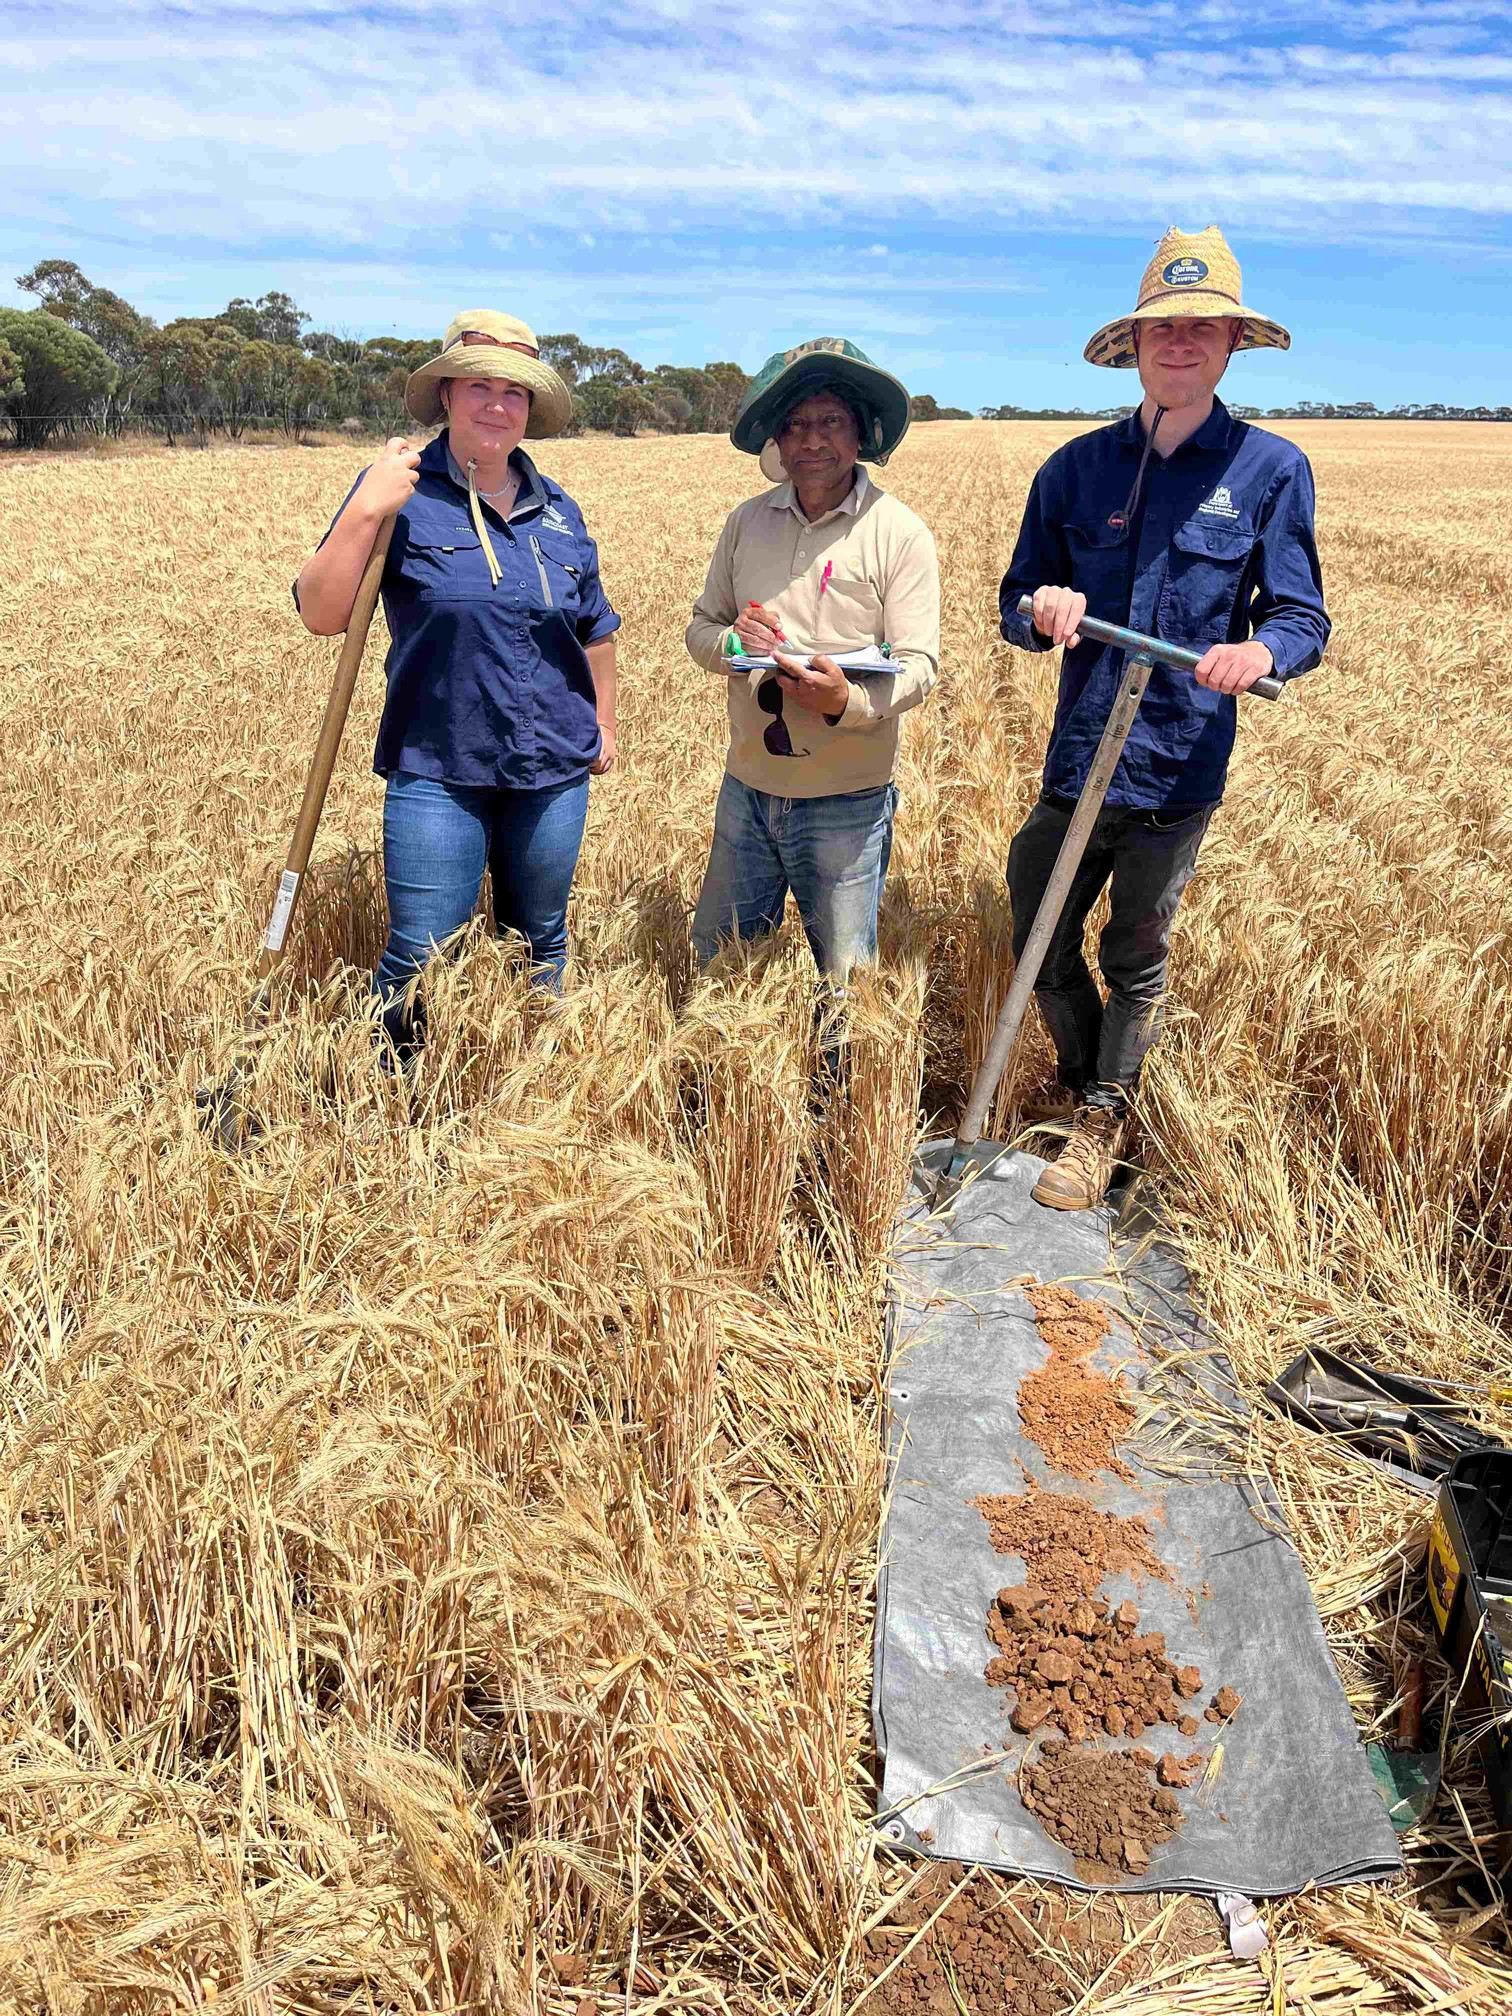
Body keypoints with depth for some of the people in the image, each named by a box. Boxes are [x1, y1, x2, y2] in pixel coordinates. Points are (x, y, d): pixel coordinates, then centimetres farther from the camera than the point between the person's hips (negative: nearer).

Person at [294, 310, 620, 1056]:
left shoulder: (558, 511, 9)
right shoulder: (400, 494, -5)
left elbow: (594, 628, 21)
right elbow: (320, 615, -13)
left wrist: (604, 722, 19)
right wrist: (363, 512, -22)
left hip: (554, 771, 4)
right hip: (437, 773, -4)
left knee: (541, 948, 16)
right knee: (418, 961, -4)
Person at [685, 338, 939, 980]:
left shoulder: (900, 533, -8)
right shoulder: (745, 522, 4)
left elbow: (917, 665, -13)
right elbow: (700, 626, 10)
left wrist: (849, 700, -33)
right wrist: (730, 643, -14)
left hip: (845, 799, -4)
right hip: (746, 786, 4)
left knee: (843, 978, 10)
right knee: (714, 963, 18)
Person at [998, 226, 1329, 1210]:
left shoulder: (1271, 469, -2)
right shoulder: (1077, 467, 5)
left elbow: (1305, 618, -4)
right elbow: (1017, 605, 8)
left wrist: (1263, 649, -27)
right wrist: (1044, 613, -17)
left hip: (1179, 770, -2)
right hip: (1079, 759, 3)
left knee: (1136, 960, 13)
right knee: (1042, 947, 11)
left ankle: (1103, 1122, 33)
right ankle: (1088, 1085, 38)